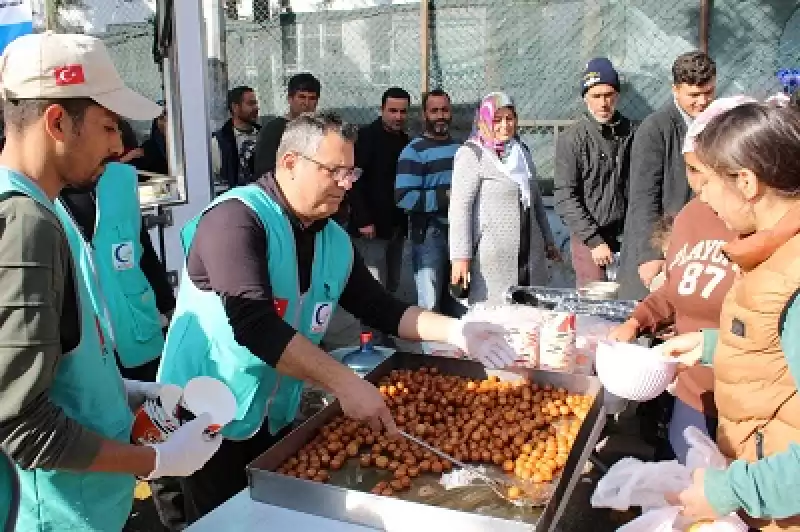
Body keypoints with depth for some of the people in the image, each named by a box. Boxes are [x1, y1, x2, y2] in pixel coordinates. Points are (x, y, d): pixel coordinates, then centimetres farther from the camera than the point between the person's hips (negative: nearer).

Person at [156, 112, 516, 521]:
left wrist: (456, 332, -6)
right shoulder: (236, 218, -22)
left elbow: (381, 309, 7)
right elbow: (252, 323, -33)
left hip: (275, 417, 7)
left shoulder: (336, 242, 1)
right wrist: (345, 383, -35)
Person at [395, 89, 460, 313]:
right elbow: (404, 198, -20)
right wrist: (445, 196, -19)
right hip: (429, 235, -6)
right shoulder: (414, 151, -9)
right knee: (430, 305, -5)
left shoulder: (460, 148, 12)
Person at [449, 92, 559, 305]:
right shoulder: (471, 154, -4)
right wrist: (461, 256, -19)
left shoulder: (522, 151, 18)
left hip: (529, 254, 7)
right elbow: (459, 207, -12)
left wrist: (548, 241, 27)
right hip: (491, 259, -7)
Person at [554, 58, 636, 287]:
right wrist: (594, 240, -11)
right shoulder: (571, 139, -4)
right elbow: (565, 198, -7)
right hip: (589, 238, -3)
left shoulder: (630, 132, 7)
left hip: (629, 236, 3)